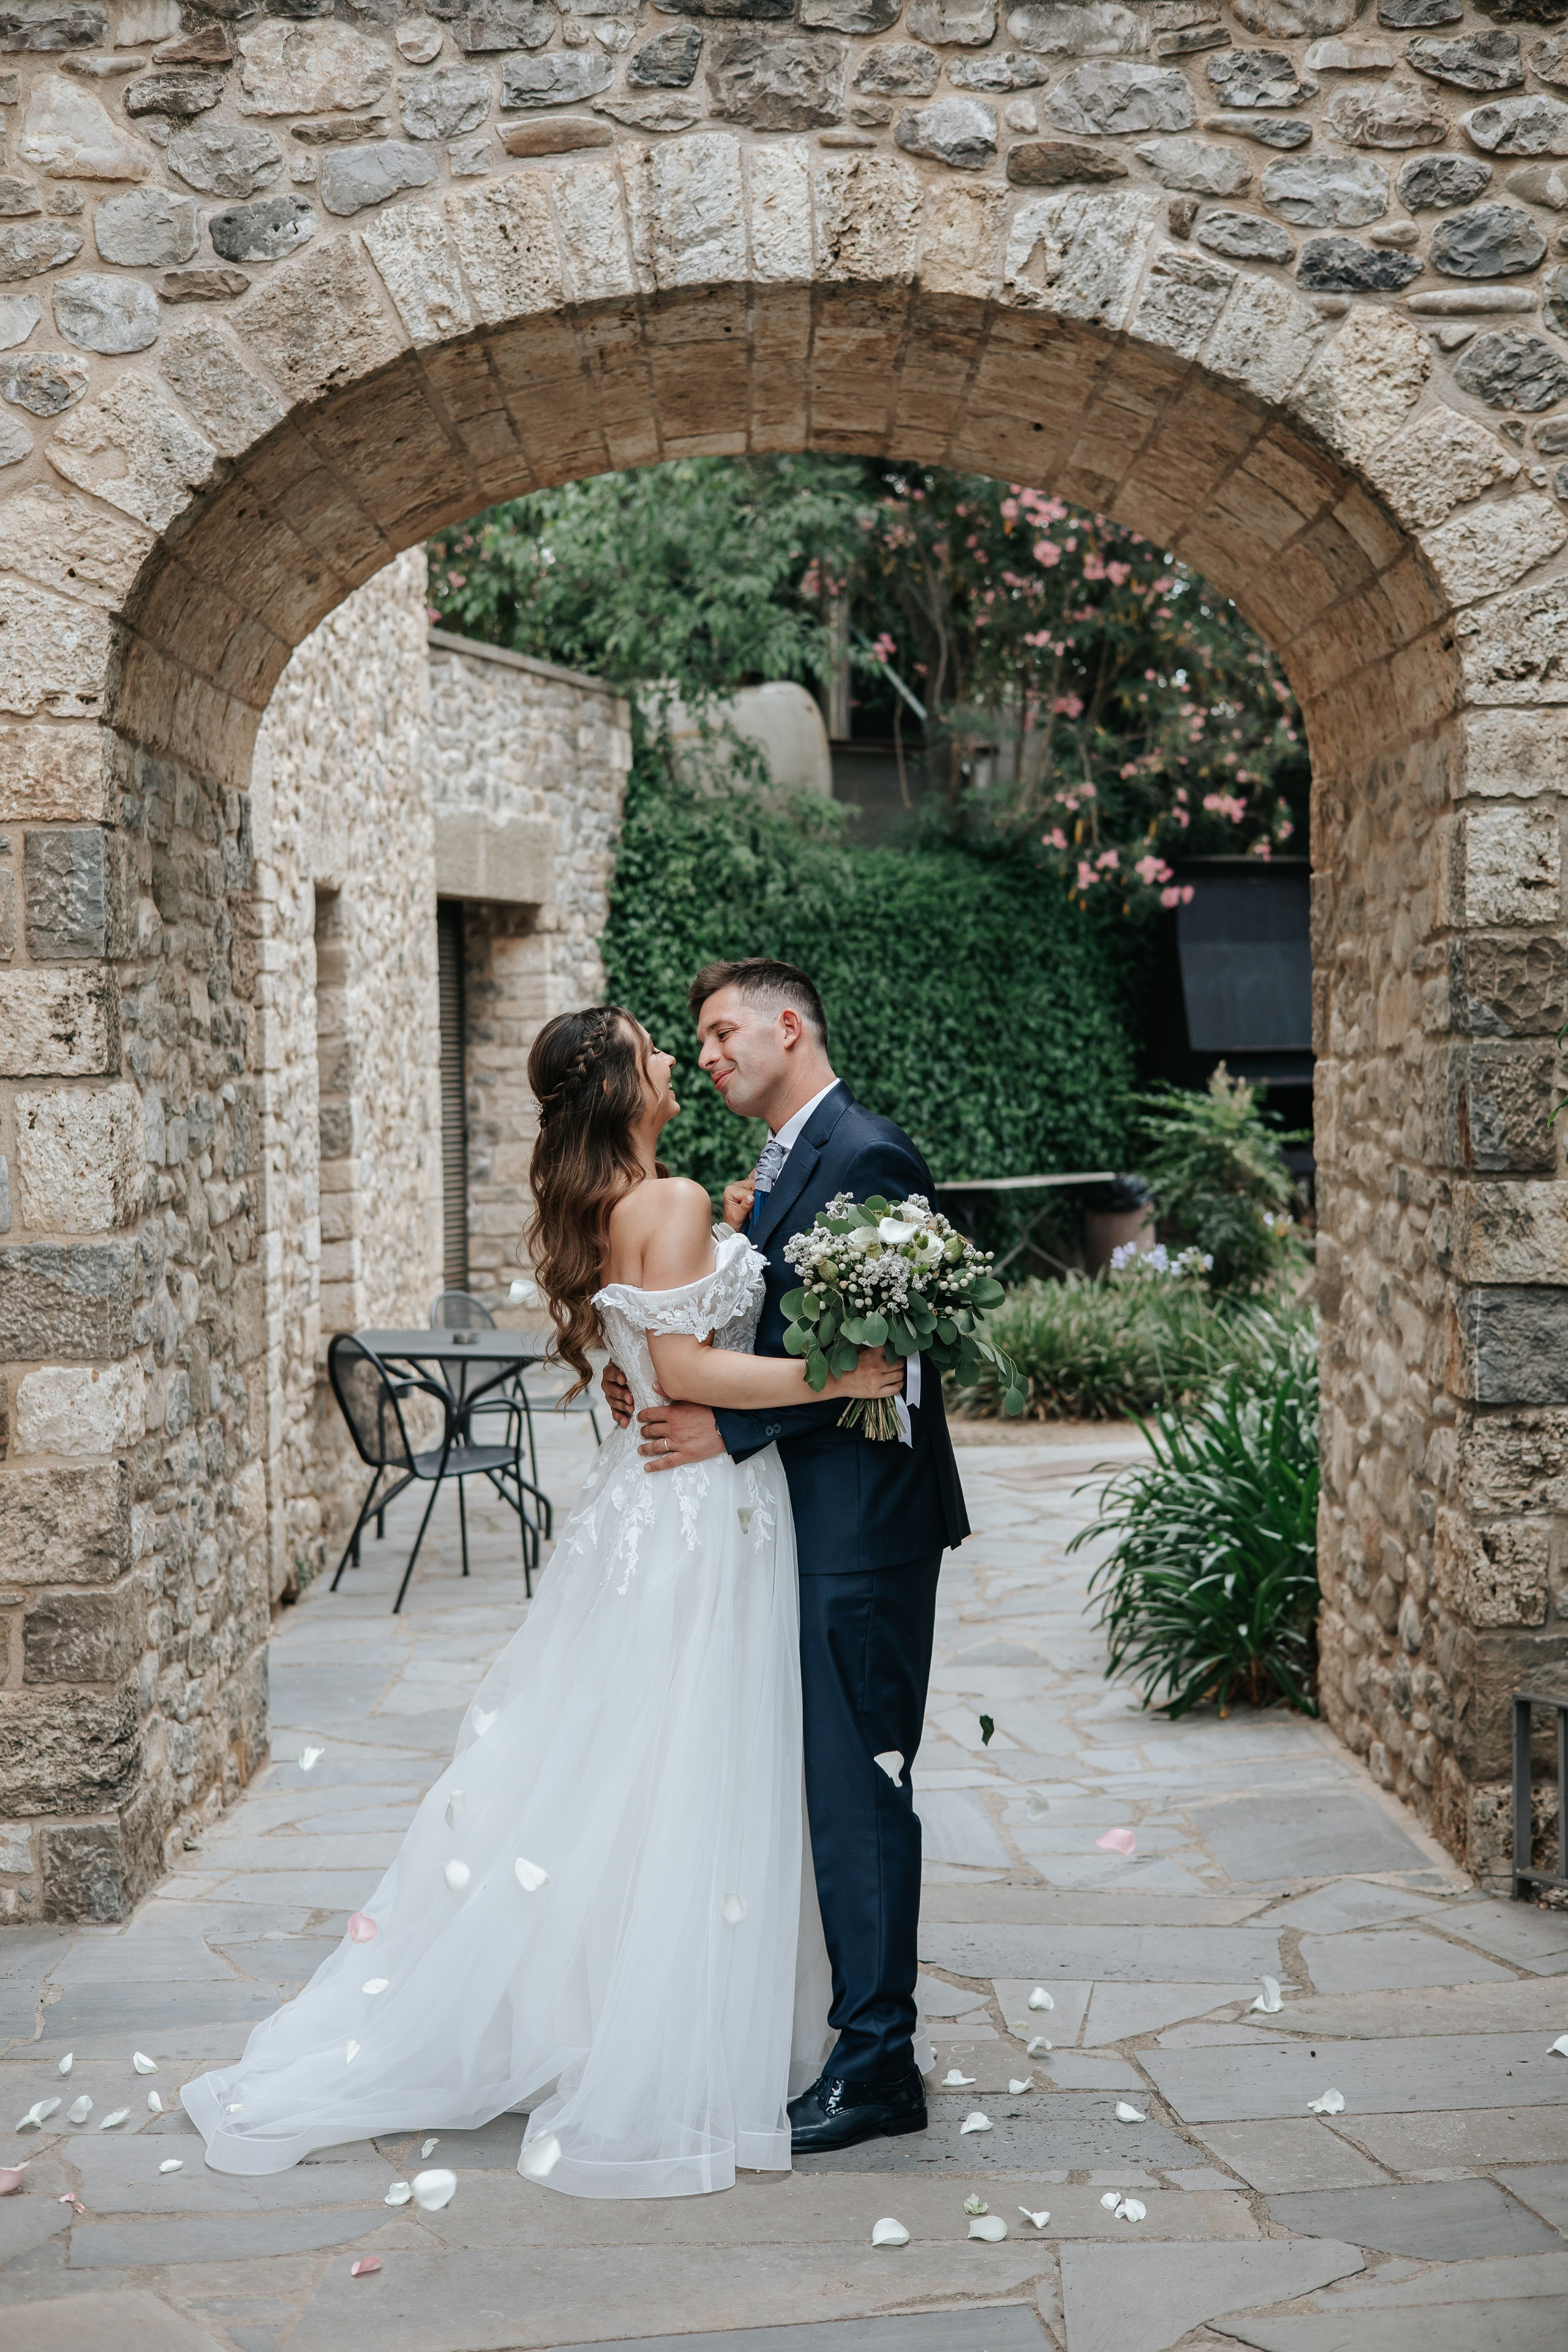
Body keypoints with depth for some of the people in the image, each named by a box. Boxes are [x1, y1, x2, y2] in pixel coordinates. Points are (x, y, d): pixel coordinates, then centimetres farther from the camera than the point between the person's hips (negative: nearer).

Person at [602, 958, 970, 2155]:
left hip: (861, 1527, -9)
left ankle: (878, 2065, 4)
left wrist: (727, 1427, -19)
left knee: (857, 1787, -4)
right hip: (802, 1520, 9)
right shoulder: (781, 1167, 16)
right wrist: (664, 1380, 0)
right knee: (824, 1781, 13)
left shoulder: (869, 1156, -14)